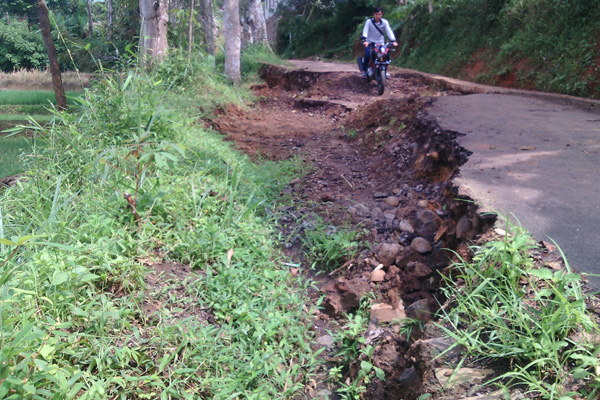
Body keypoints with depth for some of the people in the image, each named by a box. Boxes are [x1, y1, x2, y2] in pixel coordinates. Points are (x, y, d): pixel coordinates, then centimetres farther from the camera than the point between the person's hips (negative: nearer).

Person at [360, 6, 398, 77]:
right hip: (370, 43, -2)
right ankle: (364, 70, -7)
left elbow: (389, 31, -15)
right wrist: (364, 40, -39)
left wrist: (393, 41, -31)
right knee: (367, 55, -25)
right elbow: (365, 31, -21)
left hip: (380, 43, 2)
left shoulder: (385, 22, -5)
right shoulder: (369, 21, -9)